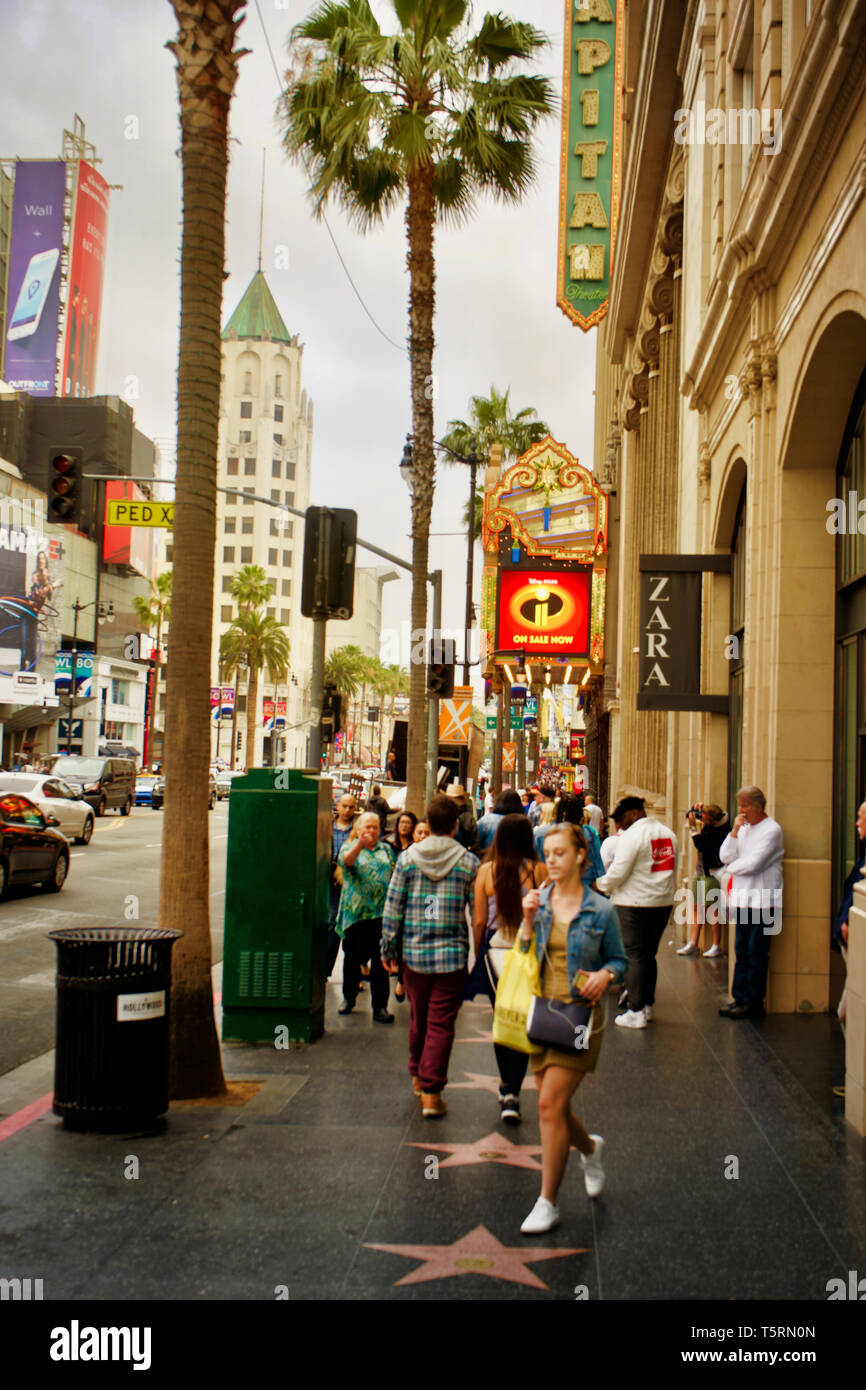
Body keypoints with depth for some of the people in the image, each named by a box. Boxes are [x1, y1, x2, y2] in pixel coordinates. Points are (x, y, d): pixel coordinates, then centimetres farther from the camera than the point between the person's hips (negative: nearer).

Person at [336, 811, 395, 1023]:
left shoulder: (385, 850, 15)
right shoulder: (350, 847, 3)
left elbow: (394, 876, 17)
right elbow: (347, 861, -20)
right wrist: (360, 844, -39)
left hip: (382, 912, 2)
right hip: (355, 911, -1)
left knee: (380, 960, -3)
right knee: (352, 957, 9)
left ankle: (380, 1006, -1)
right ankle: (348, 998, 28)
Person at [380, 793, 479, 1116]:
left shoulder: (407, 858, -1)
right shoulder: (468, 862, -4)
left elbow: (392, 908, 0)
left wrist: (388, 949, 9)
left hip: (413, 953, 2)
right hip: (452, 956, -2)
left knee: (418, 1018, 19)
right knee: (441, 1023, 2)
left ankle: (418, 1077, 37)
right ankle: (431, 1092, 0)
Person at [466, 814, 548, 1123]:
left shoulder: (486, 871, -4)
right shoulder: (539, 871, -7)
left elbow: (479, 921, -1)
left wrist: (477, 955, 13)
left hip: (496, 951, 1)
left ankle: (506, 1085, 27)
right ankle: (512, 1093, -2)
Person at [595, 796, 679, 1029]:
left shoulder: (632, 835, -13)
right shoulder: (668, 833, 11)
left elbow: (618, 872, -14)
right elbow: (672, 870, 16)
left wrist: (599, 885, 2)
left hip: (635, 903, -7)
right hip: (663, 902, 7)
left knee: (634, 956, -2)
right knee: (649, 955, 17)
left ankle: (636, 1012, -2)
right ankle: (647, 1004, 22)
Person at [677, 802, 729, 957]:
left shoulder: (721, 829, -18)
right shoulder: (707, 824, 5)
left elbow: (701, 845, -23)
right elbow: (689, 816, 22)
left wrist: (693, 827, -19)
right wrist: (695, 808, 2)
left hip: (712, 872, -8)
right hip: (700, 870, 9)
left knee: (712, 909, -4)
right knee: (696, 907, 9)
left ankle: (716, 946, 4)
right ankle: (692, 944, 13)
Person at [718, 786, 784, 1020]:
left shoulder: (772, 830, -10)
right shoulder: (743, 829, 13)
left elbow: (754, 864, -17)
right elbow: (725, 856, 5)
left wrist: (731, 868, 0)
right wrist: (734, 832, -5)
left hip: (763, 901, -7)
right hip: (742, 899, 7)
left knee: (756, 954, -2)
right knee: (741, 951, 10)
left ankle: (753, 1003, 5)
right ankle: (740, 997, 16)